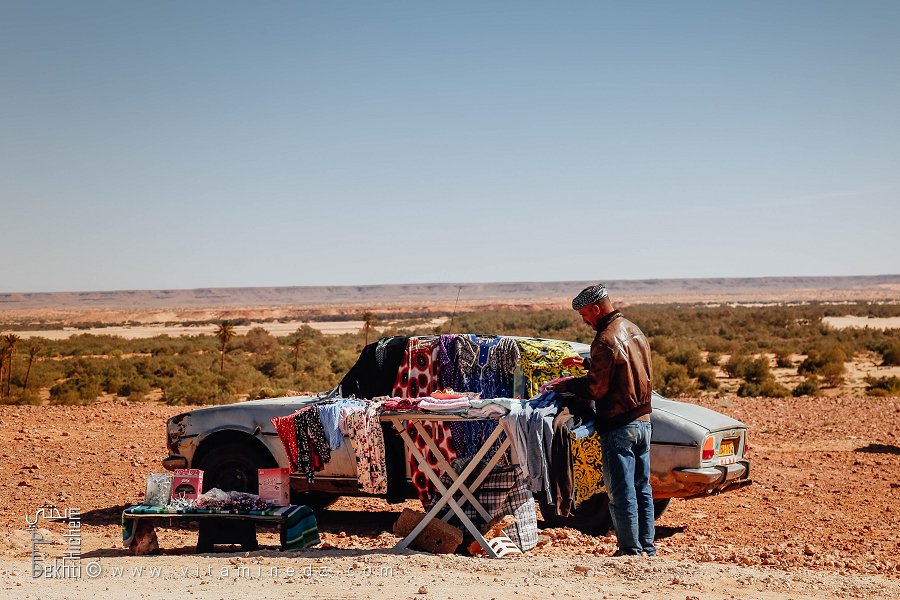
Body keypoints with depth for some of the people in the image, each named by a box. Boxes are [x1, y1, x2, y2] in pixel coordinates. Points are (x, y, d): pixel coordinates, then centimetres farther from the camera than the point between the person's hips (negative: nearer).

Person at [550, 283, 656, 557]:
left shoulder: (606, 339, -18)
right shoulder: (634, 331, 11)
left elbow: (596, 388, -19)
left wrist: (565, 385, -5)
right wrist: (586, 363, 22)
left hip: (619, 426, -9)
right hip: (643, 421, 9)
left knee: (621, 493, 0)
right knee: (642, 488, 14)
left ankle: (630, 550, 4)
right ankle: (647, 546, 20)